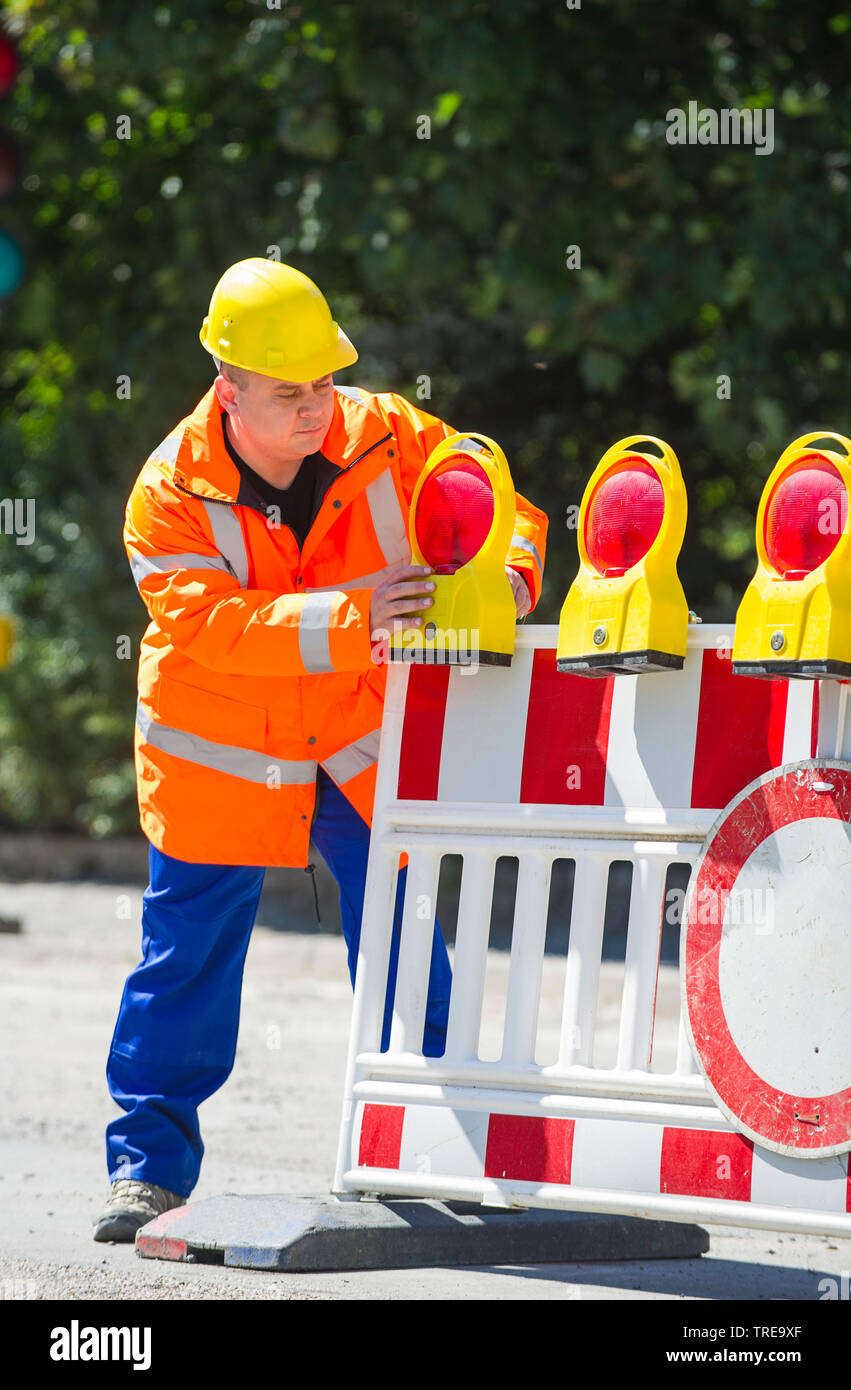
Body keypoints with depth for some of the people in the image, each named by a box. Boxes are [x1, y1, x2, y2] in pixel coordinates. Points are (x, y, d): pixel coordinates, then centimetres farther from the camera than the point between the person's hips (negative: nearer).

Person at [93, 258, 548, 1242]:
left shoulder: (388, 437, -10)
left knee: (403, 957, 4)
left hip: (363, 745, 2)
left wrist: (503, 580, -26)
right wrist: (349, 622, -40)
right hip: (221, 755, -1)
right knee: (186, 961, 3)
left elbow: (499, 509, -2)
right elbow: (208, 624, -29)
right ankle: (149, 1162, 14)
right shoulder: (171, 491, -16)